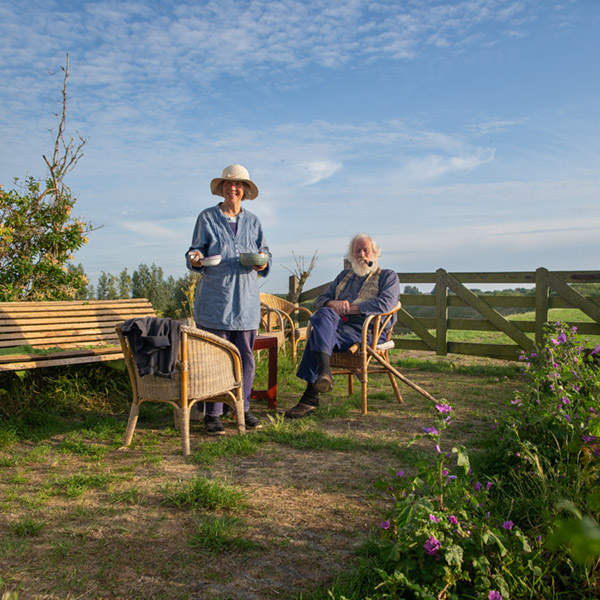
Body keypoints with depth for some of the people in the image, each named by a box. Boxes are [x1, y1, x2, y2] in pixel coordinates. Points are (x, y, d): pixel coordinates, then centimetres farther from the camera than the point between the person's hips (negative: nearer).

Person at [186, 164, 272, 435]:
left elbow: (265, 253, 15)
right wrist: (195, 260, -18)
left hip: (246, 301, 3)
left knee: (246, 357, 4)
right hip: (214, 300, -3)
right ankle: (212, 414, 9)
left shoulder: (252, 221, 14)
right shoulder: (207, 218, 5)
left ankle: (243, 408, 19)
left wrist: (263, 263, -8)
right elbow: (195, 252, 5)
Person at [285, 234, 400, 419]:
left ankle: (310, 398, -36)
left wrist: (350, 308, -11)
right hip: (338, 324, 5)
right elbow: (322, 299, 23)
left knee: (317, 336, -31)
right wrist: (333, 304, -3)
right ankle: (324, 372, -47)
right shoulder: (344, 275, 32)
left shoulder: (388, 277, 14)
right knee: (324, 314, -33)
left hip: (367, 330, -5)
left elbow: (384, 303, -7)